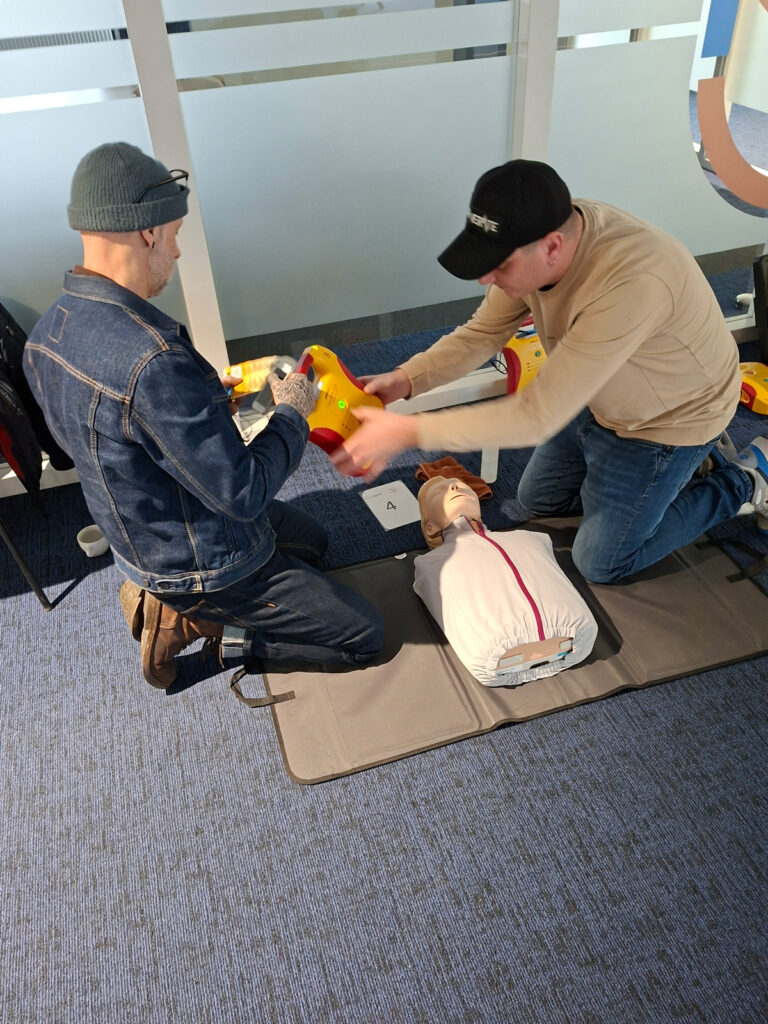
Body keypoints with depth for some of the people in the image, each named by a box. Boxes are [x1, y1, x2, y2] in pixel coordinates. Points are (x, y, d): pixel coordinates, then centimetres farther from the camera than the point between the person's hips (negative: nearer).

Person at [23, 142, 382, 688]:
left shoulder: (49, 331, -7)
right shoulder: (153, 360, -37)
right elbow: (244, 492, -31)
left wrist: (203, 398, 5)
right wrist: (293, 413, -14)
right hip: (206, 564, -9)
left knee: (313, 539, 30)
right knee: (365, 634, 6)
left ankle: (168, 598, 16)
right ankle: (184, 618, 4)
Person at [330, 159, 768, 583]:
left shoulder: (632, 283, -44)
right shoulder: (536, 237, -20)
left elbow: (536, 417, -41)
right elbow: (481, 335, -8)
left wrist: (407, 432, -41)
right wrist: (403, 380, -25)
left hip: (668, 418, -7)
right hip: (598, 397, 7)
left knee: (602, 563, 3)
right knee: (538, 500, 19)